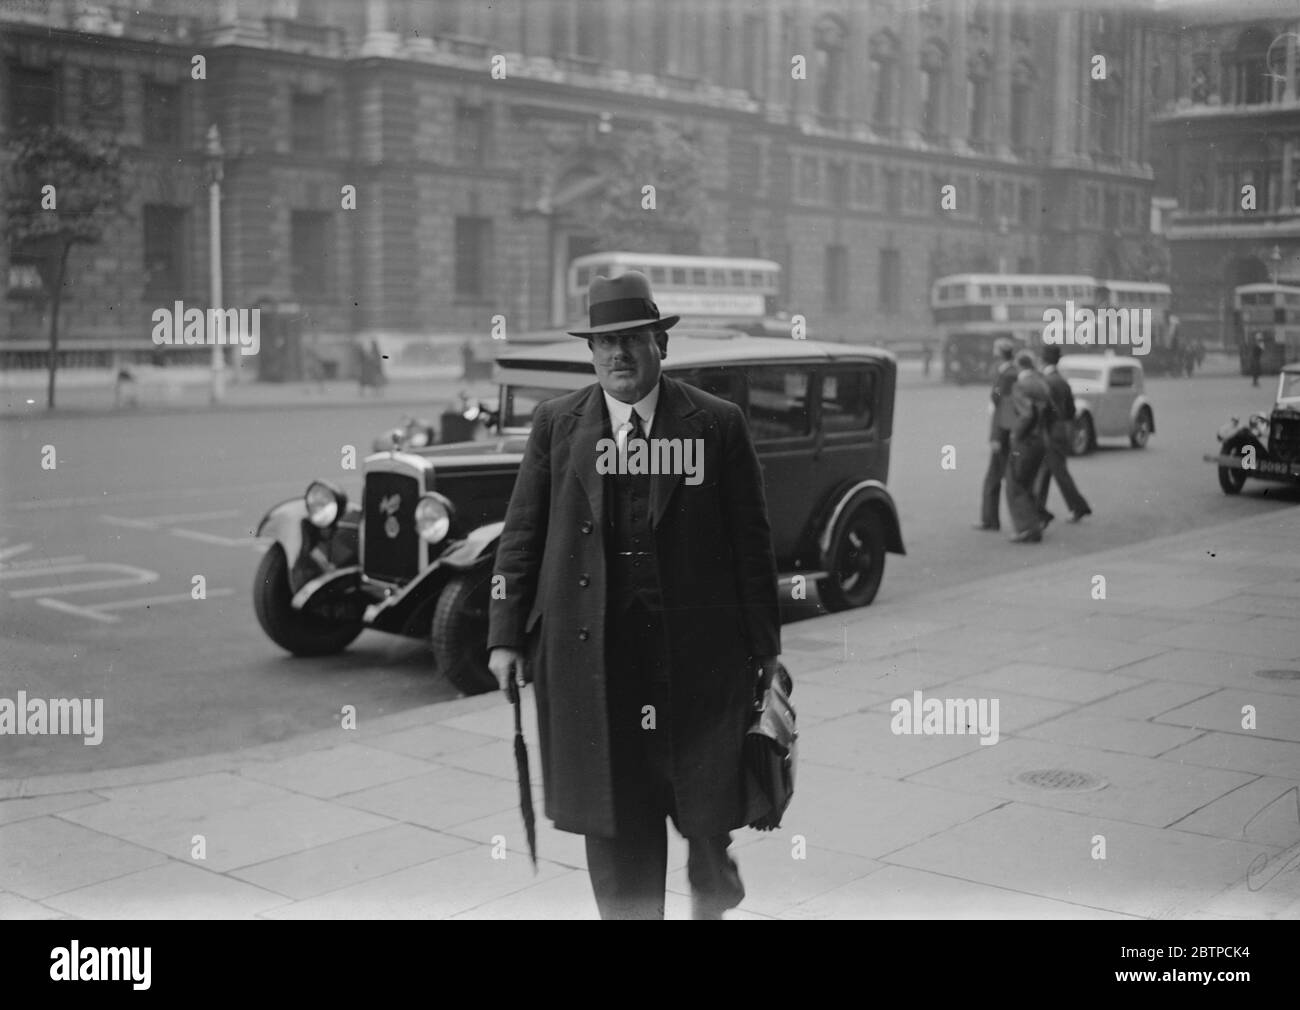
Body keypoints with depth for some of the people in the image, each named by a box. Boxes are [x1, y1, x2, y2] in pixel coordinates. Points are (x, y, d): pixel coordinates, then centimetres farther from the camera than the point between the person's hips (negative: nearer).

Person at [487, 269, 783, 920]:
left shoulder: (718, 424, 0)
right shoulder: (556, 424, 5)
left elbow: (751, 539, 1)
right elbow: (521, 536, 6)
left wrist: (765, 644, 1)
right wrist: (506, 636, 0)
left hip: (697, 647, -1)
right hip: (589, 650, 1)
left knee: (707, 806, 8)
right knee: (613, 818, 6)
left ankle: (711, 896, 40)